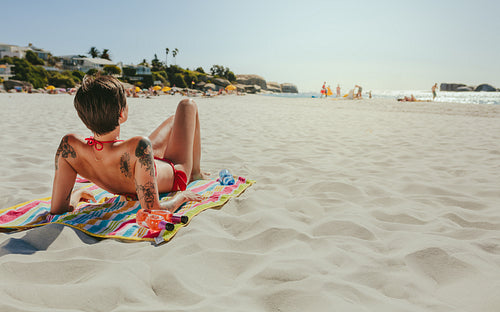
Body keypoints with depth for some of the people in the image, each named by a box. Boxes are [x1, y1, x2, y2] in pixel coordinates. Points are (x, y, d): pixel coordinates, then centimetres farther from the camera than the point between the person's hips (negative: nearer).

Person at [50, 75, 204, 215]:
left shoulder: (69, 146, -35)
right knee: (187, 105, 14)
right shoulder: (138, 147, -51)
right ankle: (195, 172, 34)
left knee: (175, 119, 31)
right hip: (175, 176, -5)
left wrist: (75, 194, -6)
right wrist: (181, 196, -28)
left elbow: (57, 209, -28)